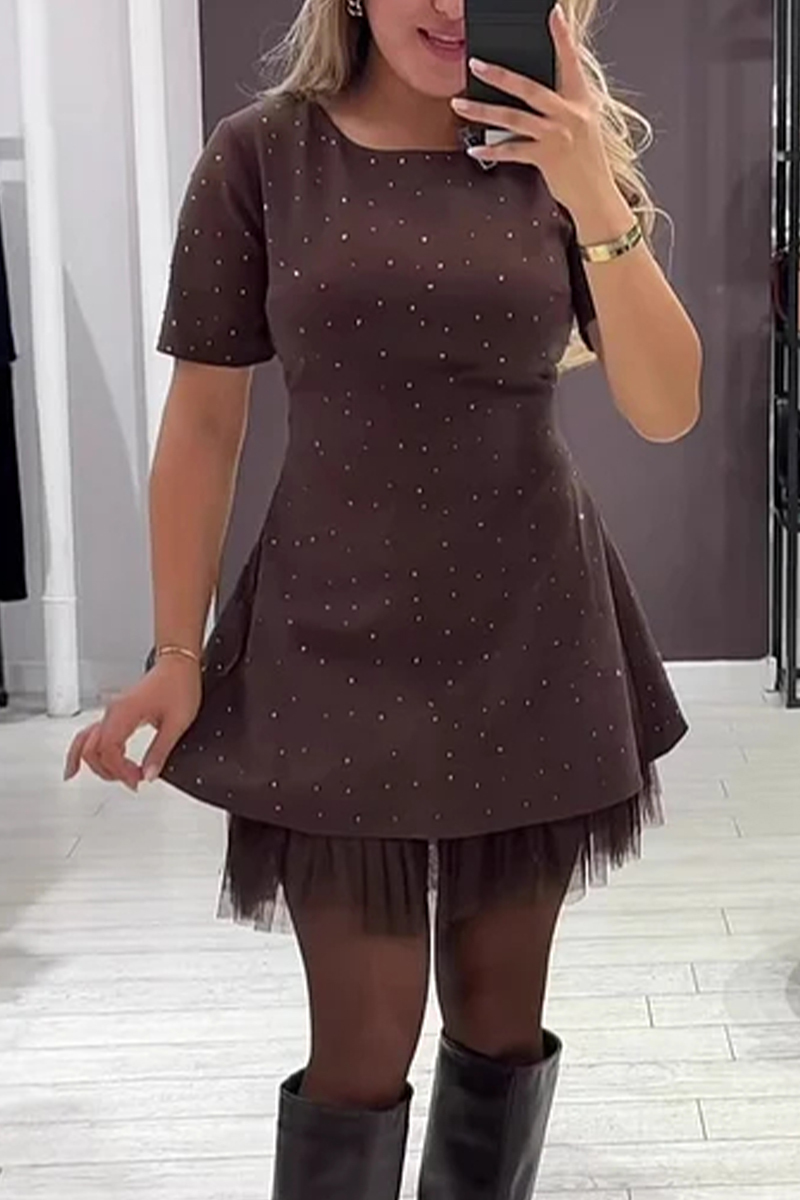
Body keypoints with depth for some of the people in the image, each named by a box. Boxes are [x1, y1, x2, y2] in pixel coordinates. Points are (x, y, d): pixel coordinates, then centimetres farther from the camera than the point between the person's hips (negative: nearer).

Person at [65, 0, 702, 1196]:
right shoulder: (261, 155, -4)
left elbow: (667, 411, -6)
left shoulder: (558, 154, 1)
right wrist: (178, 656, -2)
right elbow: (204, 422, -1)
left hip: (530, 639, 2)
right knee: (363, 1043, 0)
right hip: (340, 640, -2)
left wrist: (598, 204, -18)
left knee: (502, 1015, 12)